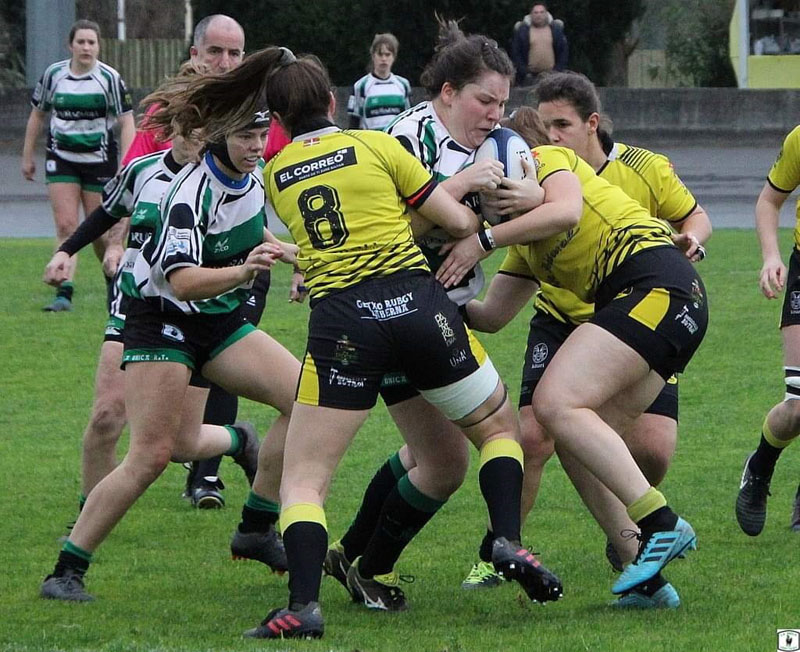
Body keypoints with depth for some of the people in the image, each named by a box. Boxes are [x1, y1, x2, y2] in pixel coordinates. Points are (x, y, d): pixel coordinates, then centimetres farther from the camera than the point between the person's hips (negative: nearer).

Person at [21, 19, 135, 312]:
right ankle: (64, 293, -15)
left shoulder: (109, 78, -8)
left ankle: (113, 277, 31)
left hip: (99, 160, -2)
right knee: (66, 226, -10)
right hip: (61, 159, 2)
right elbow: (37, 114, 13)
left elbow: (126, 122, -8)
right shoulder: (54, 75, 0)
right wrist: (28, 156, 14)